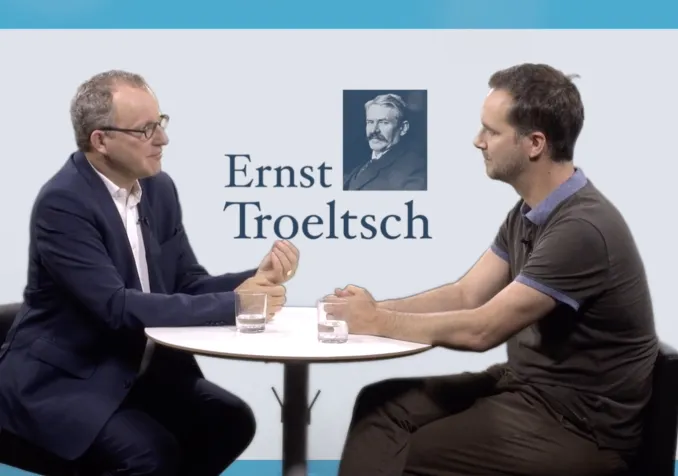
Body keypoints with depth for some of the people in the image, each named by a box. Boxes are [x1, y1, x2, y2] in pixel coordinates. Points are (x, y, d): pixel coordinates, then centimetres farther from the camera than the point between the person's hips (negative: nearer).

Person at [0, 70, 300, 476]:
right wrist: (233, 304, -27)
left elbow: (189, 284, 5)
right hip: (63, 378, -7)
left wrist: (257, 279, -15)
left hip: (138, 368, 7)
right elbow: (117, 307, -27)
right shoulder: (63, 202, -20)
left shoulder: (159, 188, 3)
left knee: (231, 421, -11)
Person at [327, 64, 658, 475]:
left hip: (578, 423, -9)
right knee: (381, 405, -2)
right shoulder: (529, 212, 7)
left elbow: (482, 330, -25)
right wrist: (376, 309, -6)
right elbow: (466, 295, 8)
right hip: (527, 384, 9)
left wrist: (380, 323, -14)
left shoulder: (582, 229, -25)